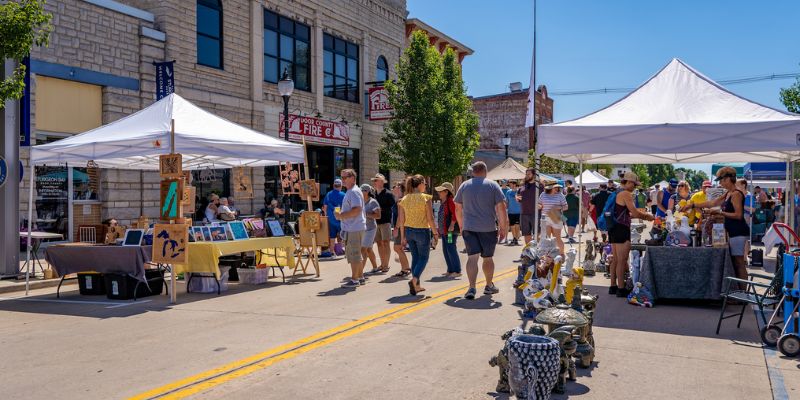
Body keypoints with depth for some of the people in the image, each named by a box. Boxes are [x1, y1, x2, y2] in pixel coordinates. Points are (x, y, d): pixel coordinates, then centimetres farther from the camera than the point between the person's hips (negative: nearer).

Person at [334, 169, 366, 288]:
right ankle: (360, 277, 25)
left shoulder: (354, 192, -14)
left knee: (354, 255, -4)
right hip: (351, 228, 11)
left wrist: (341, 215, -20)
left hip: (354, 228, -11)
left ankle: (354, 279, 2)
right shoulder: (350, 192, 19)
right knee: (355, 254, 16)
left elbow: (357, 210, -25)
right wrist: (340, 214, 12)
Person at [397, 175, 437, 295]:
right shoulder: (426, 198, -11)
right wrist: (435, 233, -4)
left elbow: (401, 220, 4)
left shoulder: (404, 199, 3)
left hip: (409, 231, 5)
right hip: (422, 231, -5)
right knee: (423, 257, 8)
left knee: (415, 257, 18)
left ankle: (416, 286, 22)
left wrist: (402, 236, 11)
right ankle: (414, 280, -15)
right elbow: (430, 219, -13)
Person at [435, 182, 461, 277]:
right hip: (444, 230, 10)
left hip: (450, 230, -10)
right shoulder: (443, 202, 15)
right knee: (445, 250, 13)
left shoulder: (450, 201, -14)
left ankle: (457, 271, -1)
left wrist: (452, 225, -22)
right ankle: (450, 270, 22)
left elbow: (455, 214, -22)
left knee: (451, 249, -8)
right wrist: (439, 228, 22)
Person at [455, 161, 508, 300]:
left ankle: (472, 288, -19)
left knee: (472, 257, -5)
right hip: (488, 228, -1)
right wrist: (503, 227, 3)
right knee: (488, 257, 14)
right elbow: (501, 208, -4)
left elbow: (458, 208, 13)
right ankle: (489, 286, 28)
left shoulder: (464, 186, 8)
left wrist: (461, 226, 22)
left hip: (469, 228, 1)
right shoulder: (493, 185, 1)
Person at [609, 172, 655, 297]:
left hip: (614, 229, 10)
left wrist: (642, 215, 18)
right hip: (621, 229, -10)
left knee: (615, 260, 13)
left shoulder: (617, 193, 18)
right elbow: (635, 212, -15)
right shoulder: (626, 194, -12)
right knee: (622, 261, -6)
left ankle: (613, 286, 19)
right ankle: (621, 289, -4)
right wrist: (647, 216, 2)